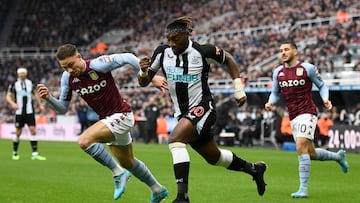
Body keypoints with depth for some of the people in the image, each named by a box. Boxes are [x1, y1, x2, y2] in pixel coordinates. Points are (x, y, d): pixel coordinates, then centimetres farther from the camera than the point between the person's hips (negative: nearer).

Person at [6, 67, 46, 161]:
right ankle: (15, 153, 21)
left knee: (33, 130, -7)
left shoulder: (30, 83, 8)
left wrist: (40, 105, 15)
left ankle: (34, 154, -8)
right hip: (19, 112, -2)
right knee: (18, 132, 3)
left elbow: (35, 94, 21)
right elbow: (8, 96, -1)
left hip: (29, 111, 2)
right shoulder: (14, 84, -2)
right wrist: (12, 103, -20)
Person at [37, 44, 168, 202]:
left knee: (84, 140, -26)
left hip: (121, 115, -8)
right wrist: (49, 98, -16)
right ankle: (157, 190, 44)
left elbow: (127, 58, -19)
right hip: (108, 119, 8)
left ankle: (118, 173, -11)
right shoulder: (67, 77, -5)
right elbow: (63, 108, 2)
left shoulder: (98, 65, -24)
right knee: (128, 163, 23)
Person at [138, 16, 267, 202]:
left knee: (175, 140, -31)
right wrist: (143, 71, -21)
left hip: (202, 108, -6)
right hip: (183, 113, 6)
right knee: (214, 157, 20)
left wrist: (239, 89, 3)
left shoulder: (202, 51, -14)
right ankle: (254, 169, 46)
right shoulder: (162, 52, -4)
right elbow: (144, 82, 2)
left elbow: (228, 59, 5)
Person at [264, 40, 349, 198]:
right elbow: (275, 92, 19)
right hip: (293, 117, 6)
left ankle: (303, 189, -19)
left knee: (301, 147, -21)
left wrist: (325, 99, -13)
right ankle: (338, 156, 40)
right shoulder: (278, 72, 9)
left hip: (307, 113, -6)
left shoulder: (307, 68, -4)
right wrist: (270, 102, -2)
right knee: (311, 154, 11)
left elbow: (322, 85, 6)